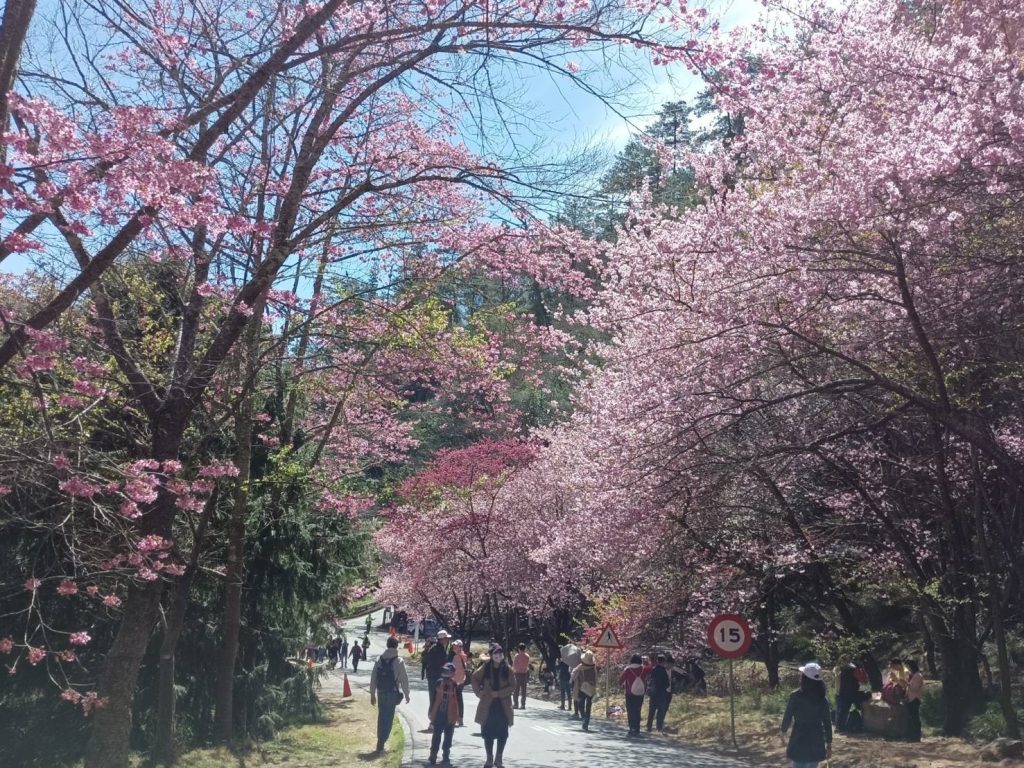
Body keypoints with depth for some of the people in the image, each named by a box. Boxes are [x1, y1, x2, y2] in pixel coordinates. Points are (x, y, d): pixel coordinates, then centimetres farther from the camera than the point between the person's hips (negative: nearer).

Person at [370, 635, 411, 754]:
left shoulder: (379, 660, 5)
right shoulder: (399, 662, -7)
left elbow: (373, 678, 6)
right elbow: (404, 679, -6)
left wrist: (372, 694, 14)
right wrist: (406, 694, 4)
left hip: (381, 693, 4)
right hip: (392, 693, -4)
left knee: (381, 717, 17)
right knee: (388, 718, 2)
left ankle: (380, 741, 25)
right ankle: (381, 743, -3)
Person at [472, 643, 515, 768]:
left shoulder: (507, 669, -5)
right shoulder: (485, 668, -3)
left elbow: (513, 685, -3)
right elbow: (474, 678, 11)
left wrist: (500, 693, -12)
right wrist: (479, 692, 2)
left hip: (503, 705, 0)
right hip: (488, 705, 1)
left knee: (502, 733, 2)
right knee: (488, 733, 6)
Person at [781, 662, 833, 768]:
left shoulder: (796, 696, -12)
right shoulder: (823, 698, -1)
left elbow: (788, 716, -6)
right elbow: (827, 722, 2)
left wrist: (784, 730, 14)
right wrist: (829, 743, 9)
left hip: (800, 740, -4)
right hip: (817, 741, 4)